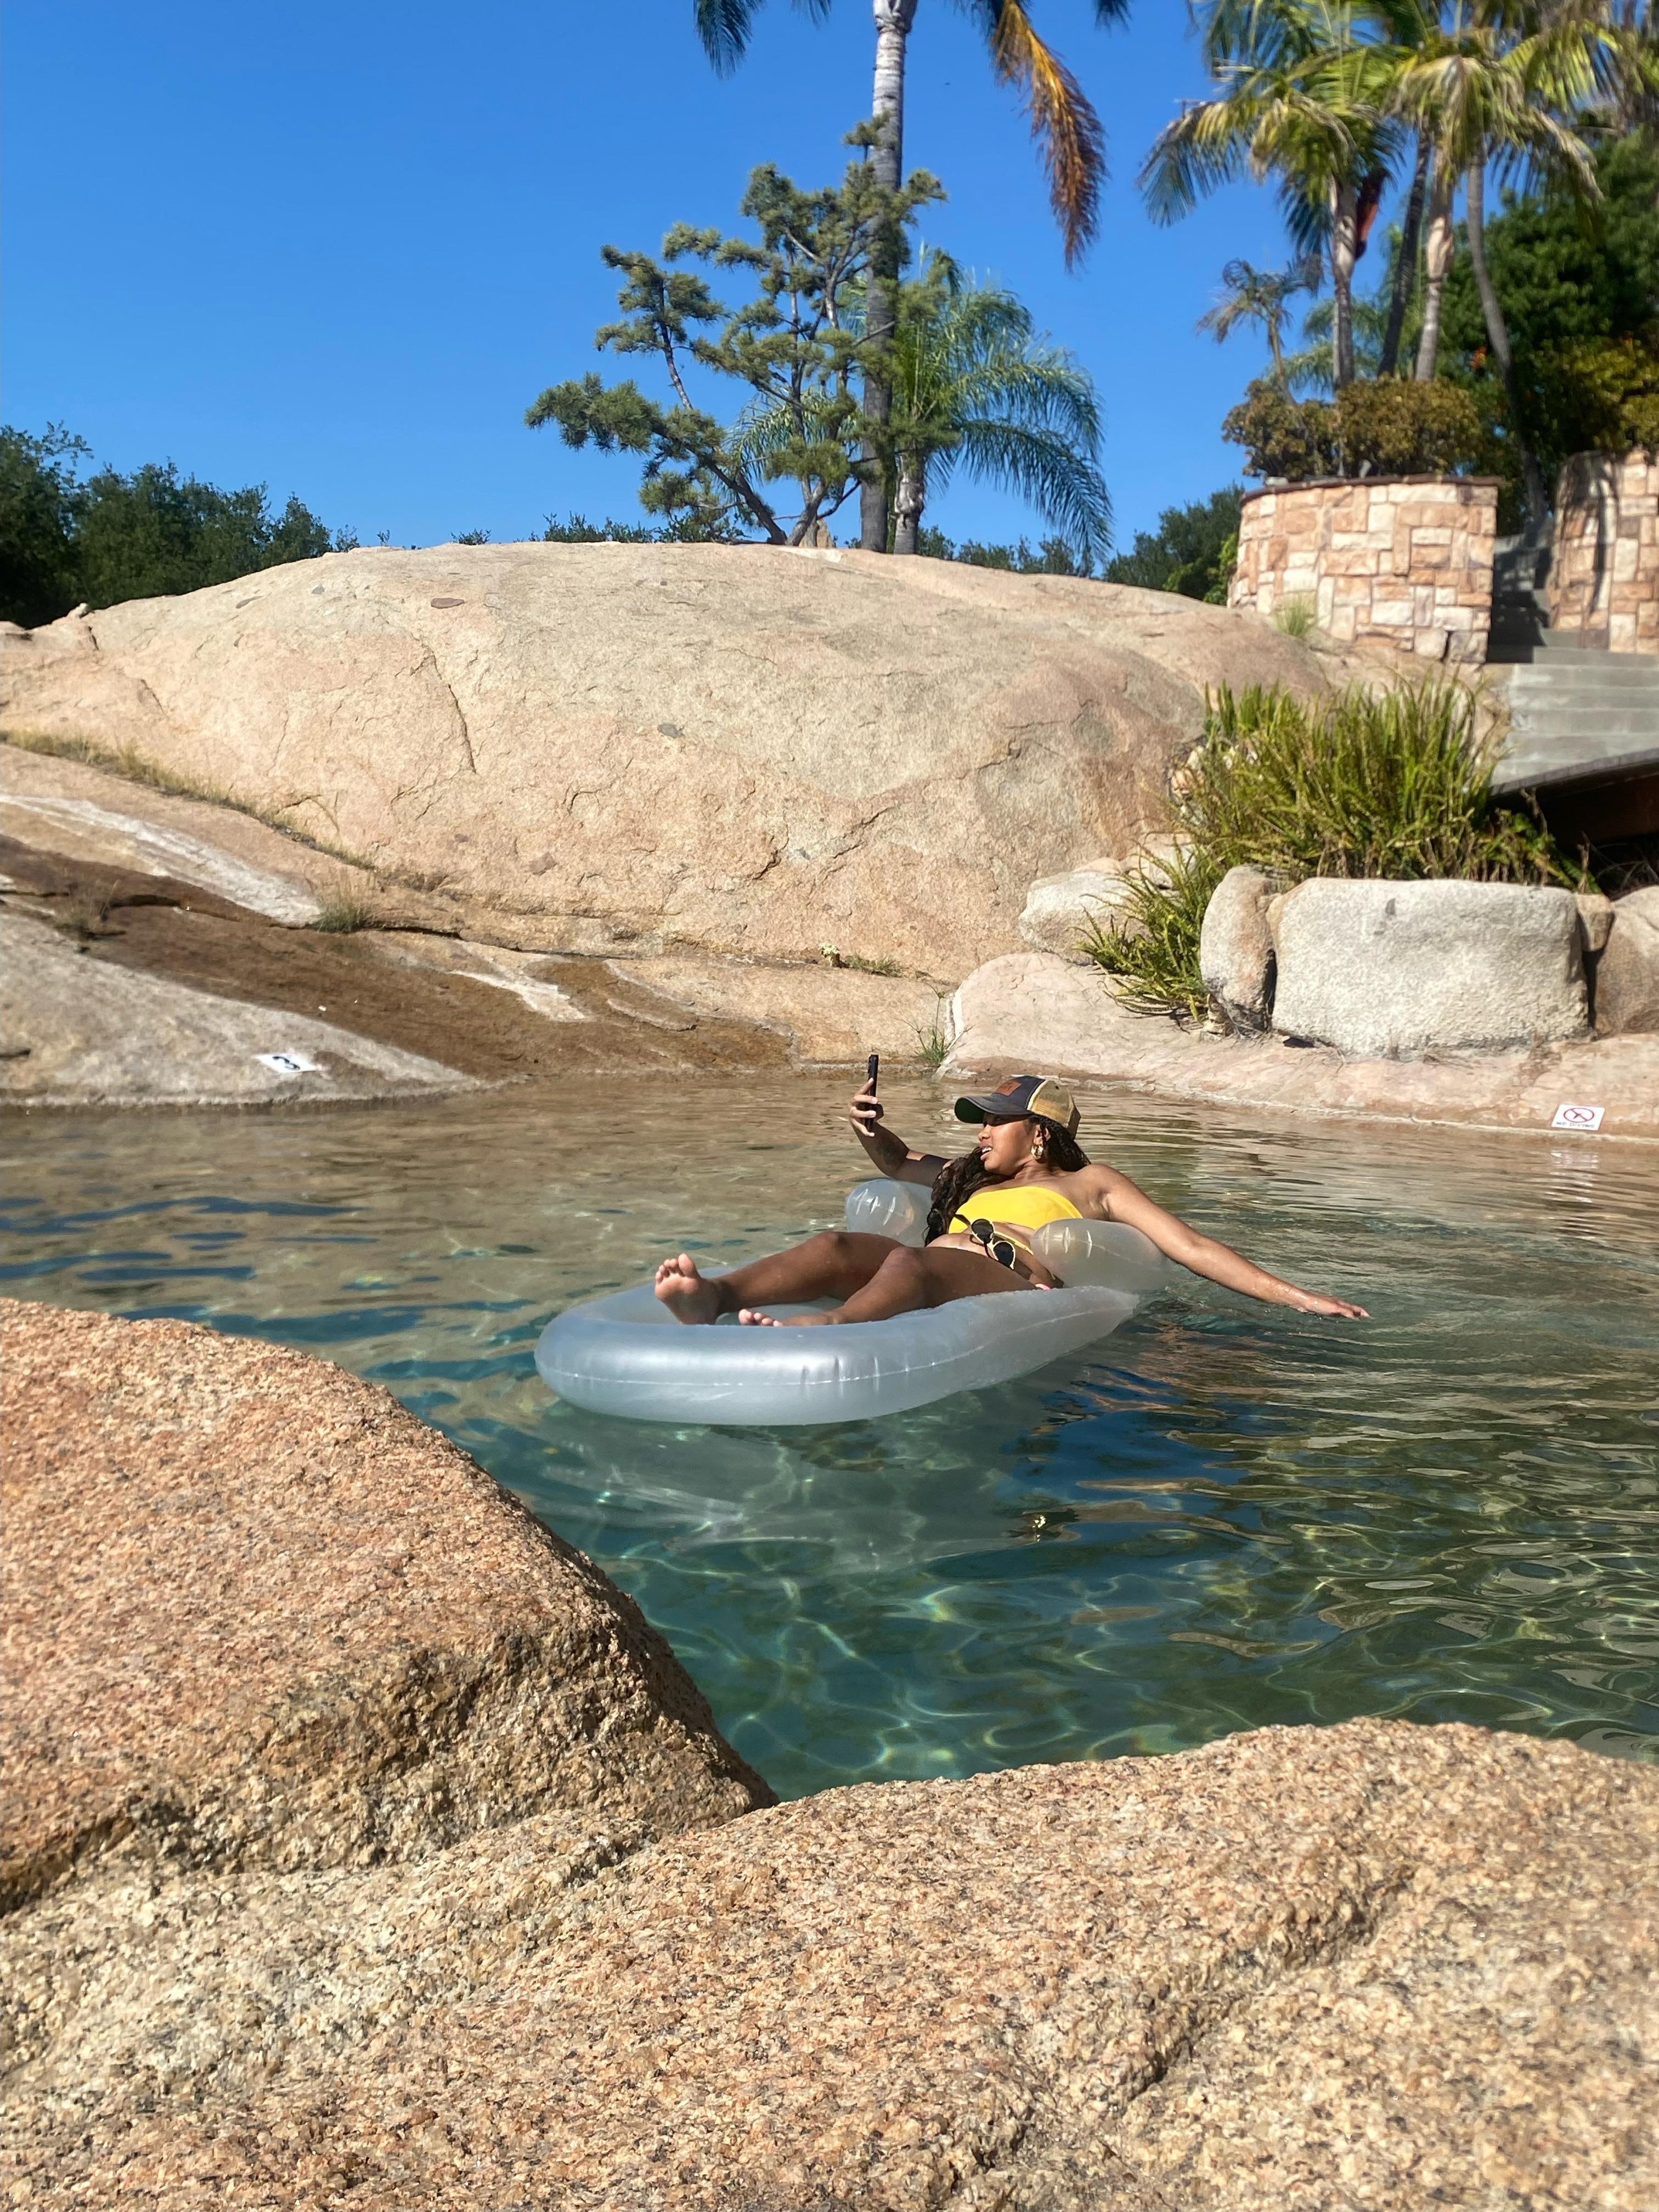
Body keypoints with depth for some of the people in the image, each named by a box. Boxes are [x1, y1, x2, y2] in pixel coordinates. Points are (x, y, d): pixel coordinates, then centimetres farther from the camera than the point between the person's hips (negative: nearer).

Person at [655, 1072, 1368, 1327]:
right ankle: (713, 1297, -55)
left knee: (912, 1261, -38)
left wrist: (1297, 1297, 10)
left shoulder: (1090, 1183, 27)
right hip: (928, 1279, 5)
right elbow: (898, 1162, 56)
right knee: (840, 1244, -28)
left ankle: (822, 1332, -69)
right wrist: (870, 1129, 30)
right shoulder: (976, 1177, 42)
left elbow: (1192, 1247, 19)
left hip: (1008, 1285, -5)